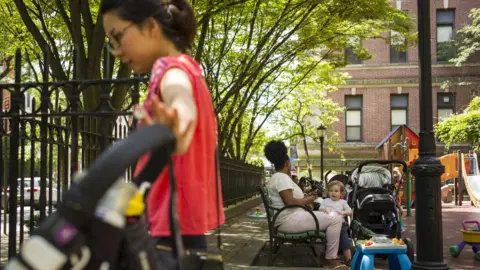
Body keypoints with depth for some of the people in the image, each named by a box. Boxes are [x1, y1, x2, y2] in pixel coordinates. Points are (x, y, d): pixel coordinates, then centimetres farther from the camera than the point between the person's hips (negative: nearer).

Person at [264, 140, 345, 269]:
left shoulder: (276, 177, 19)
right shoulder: (282, 177, -15)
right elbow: (290, 202, -25)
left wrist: (306, 197, 19)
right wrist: (308, 200, -11)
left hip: (288, 219, 12)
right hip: (290, 220, -12)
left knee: (326, 216, 27)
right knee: (335, 219, -12)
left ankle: (327, 251, 22)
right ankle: (330, 259, -6)